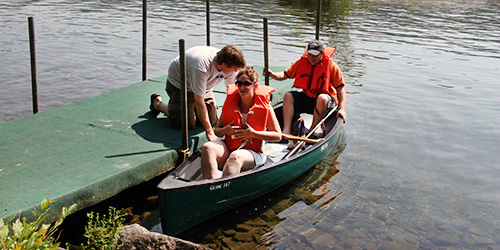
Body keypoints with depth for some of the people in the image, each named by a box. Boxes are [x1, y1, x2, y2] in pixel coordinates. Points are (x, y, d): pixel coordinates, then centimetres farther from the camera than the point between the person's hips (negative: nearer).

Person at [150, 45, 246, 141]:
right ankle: (157, 102, 9)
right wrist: (209, 132, -40)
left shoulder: (230, 65, -23)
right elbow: (199, 102, -40)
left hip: (203, 86, 6)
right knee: (187, 123, -14)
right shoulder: (201, 68, -43)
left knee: (212, 121, -4)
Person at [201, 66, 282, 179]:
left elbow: (278, 136, 2)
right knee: (207, 147, -29)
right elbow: (216, 130, 19)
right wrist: (225, 130, -6)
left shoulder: (264, 105, 3)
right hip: (227, 149, 4)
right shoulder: (230, 102, 11)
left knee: (236, 157, -39)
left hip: (252, 152, -3)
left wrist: (253, 133, -9)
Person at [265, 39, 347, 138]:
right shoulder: (302, 62, 1)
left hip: (327, 98, -4)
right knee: (288, 96, -20)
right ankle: (286, 131, -31)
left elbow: (341, 88, -8)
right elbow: (284, 75, 4)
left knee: (322, 99, -38)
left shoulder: (332, 66, -8)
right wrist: (272, 74, -19)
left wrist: (342, 109, -19)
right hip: (306, 96, 4)